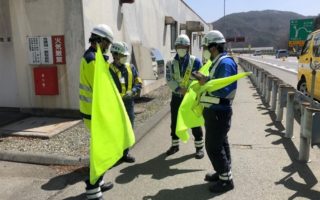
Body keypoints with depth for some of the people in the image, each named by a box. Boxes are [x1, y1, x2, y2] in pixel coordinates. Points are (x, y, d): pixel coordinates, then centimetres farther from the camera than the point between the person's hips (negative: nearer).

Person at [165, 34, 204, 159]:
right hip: (176, 97, 3)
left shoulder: (195, 61, -4)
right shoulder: (171, 63, 2)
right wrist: (180, 90, -22)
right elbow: (169, 80, -9)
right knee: (175, 123, 13)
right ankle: (175, 145, 30)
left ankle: (199, 147, 18)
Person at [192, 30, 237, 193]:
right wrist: (204, 80, 1)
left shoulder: (226, 63, -19)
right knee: (220, 143, 19)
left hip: (218, 112, -10)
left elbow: (224, 89, -28)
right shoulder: (217, 63, 13)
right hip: (215, 110, 10)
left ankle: (226, 179, 11)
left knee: (213, 146, -3)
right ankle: (222, 172, 34)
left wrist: (206, 82, -22)